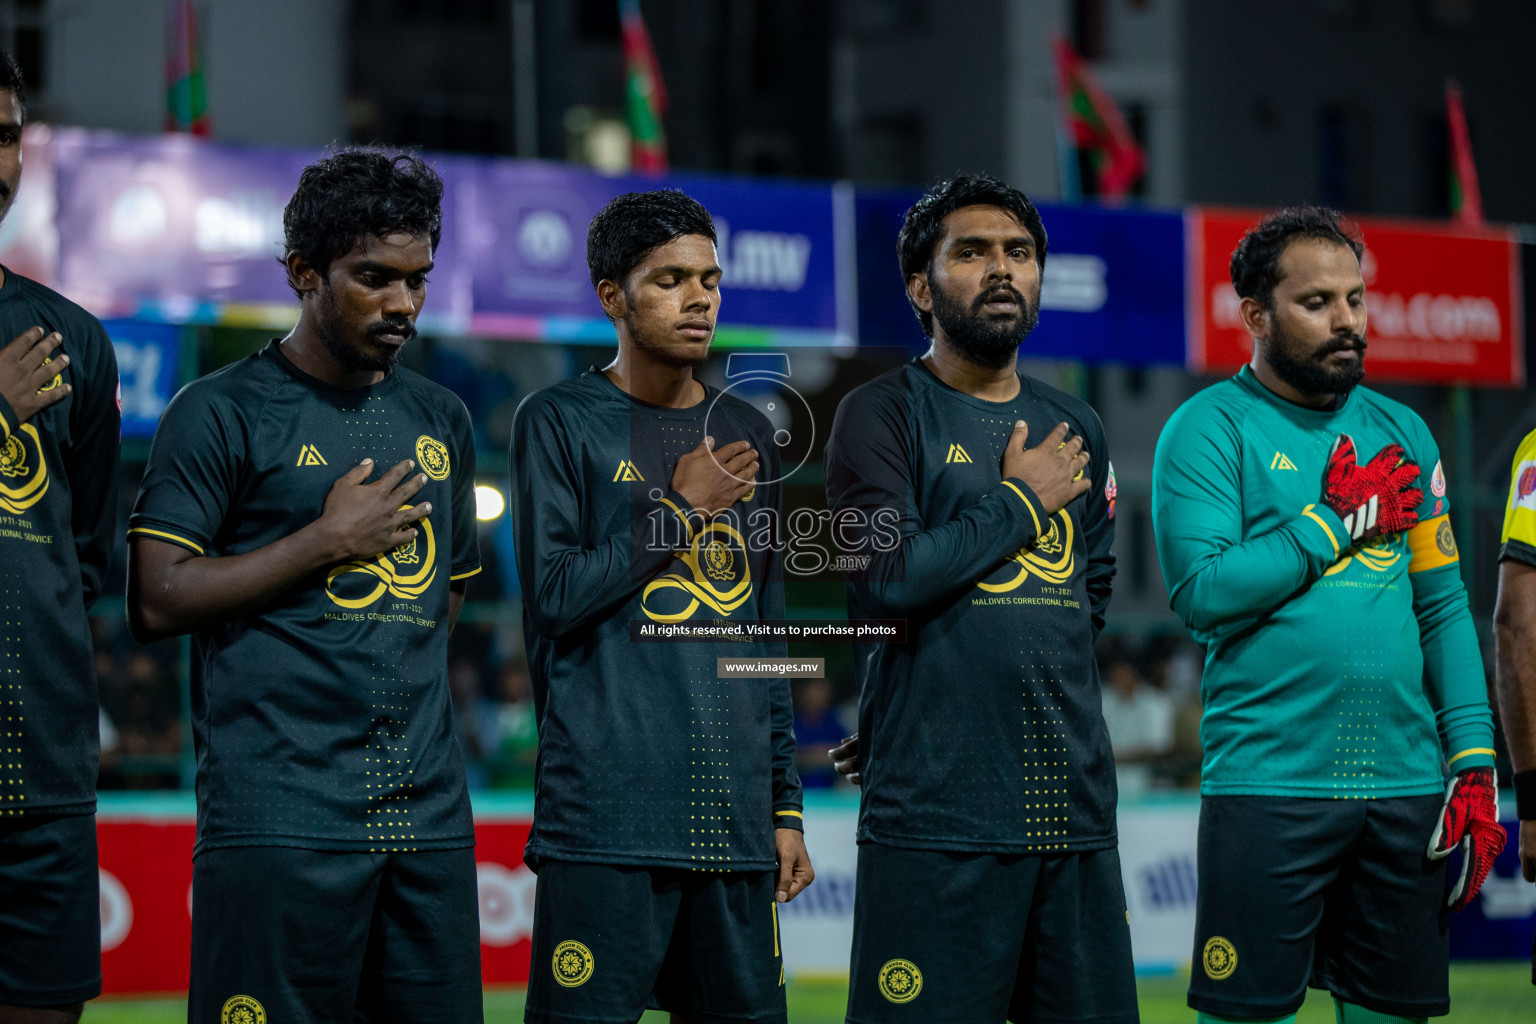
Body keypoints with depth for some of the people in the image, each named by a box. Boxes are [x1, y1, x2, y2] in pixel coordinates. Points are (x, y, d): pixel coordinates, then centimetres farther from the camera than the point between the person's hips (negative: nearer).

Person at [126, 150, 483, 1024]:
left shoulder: (442, 420, 18)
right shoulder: (221, 413, 0)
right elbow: (159, 600, -8)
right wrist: (329, 540, -8)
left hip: (430, 814, 6)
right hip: (278, 814, -5)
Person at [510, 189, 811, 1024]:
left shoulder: (746, 434, 18)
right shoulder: (559, 422, 2)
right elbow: (550, 599, -6)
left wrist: (786, 802, 15)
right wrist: (679, 507, -7)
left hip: (734, 820, 5)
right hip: (606, 816, -5)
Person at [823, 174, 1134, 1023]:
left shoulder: (1075, 430, 18)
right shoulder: (884, 414, 0)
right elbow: (884, 579, -14)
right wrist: (1021, 501, -5)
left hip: (1074, 809, 6)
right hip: (937, 816, -6)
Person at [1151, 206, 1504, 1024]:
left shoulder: (1401, 433, 14)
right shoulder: (1211, 428, -2)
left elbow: (1444, 610, 13)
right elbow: (1201, 591, -15)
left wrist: (1476, 765, 5)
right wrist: (1339, 519, -10)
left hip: (1406, 787, 5)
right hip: (1269, 786, -5)